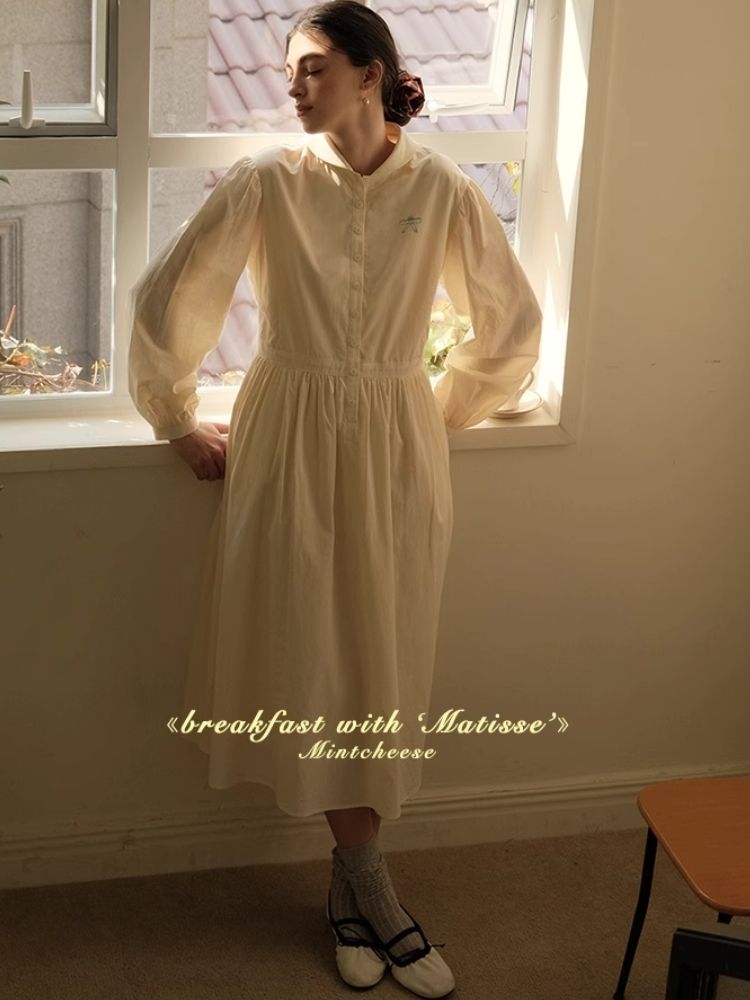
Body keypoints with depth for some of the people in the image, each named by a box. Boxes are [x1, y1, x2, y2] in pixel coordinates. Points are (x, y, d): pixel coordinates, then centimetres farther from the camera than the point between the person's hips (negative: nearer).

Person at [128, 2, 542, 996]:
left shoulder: (443, 190, -4)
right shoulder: (267, 180, -7)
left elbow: (513, 322, 8)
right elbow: (165, 296, 0)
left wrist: (442, 410, 12)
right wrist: (179, 421, 7)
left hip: (397, 454, 1)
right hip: (292, 447, -1)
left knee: (379, 663, 6)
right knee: (318, 662, 1)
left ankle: (349, 879, 21)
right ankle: (374, 897, 13)